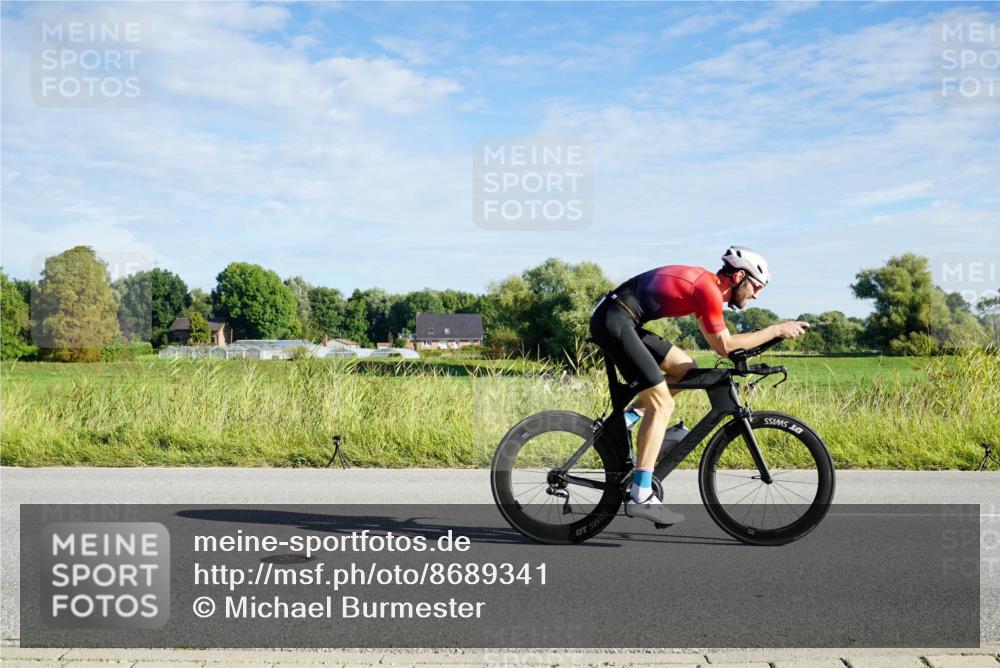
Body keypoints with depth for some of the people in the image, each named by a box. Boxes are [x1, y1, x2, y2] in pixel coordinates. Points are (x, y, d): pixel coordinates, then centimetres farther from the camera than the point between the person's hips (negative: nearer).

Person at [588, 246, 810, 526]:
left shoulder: (703, 282, 18)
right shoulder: (709, 290, -12)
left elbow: (717, 340, 26)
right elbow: (724, 346, -5)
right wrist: (777, 330, 0)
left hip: (619, 321, 10)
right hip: (614, 321, -10)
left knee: (686, 369, 15)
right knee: (662, 404, -11)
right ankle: (640, 498, -13)